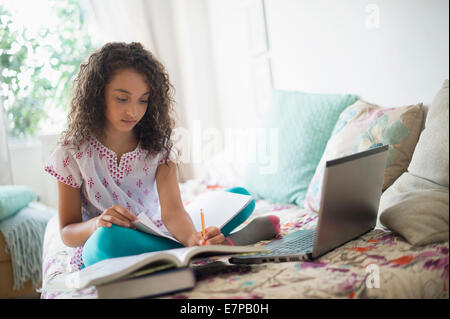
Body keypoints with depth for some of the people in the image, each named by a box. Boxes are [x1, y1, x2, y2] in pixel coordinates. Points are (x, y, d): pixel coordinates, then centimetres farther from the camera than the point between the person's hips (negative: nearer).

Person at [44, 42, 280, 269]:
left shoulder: (158, 145, -2)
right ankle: (228, 243, -30)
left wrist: (192, 237, -40)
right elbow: (67, 233, -4)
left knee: (241, 196, -7)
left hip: (156, 237, 3)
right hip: (97, 251, -2)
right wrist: (97, 224, -28)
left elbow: (171, 210, -16)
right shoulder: (74, 152, -7)